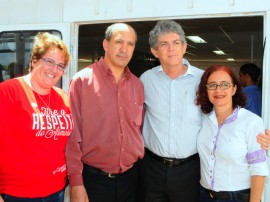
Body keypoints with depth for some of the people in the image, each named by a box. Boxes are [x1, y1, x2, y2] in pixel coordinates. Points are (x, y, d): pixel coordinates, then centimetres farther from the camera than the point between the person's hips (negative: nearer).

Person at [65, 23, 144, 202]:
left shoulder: (137, 85, 6)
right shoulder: (82, 80, -8)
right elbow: (73, 135, -9)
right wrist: (76, 182, -11)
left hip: (130, 178, 4)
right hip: (93, 178, -4)